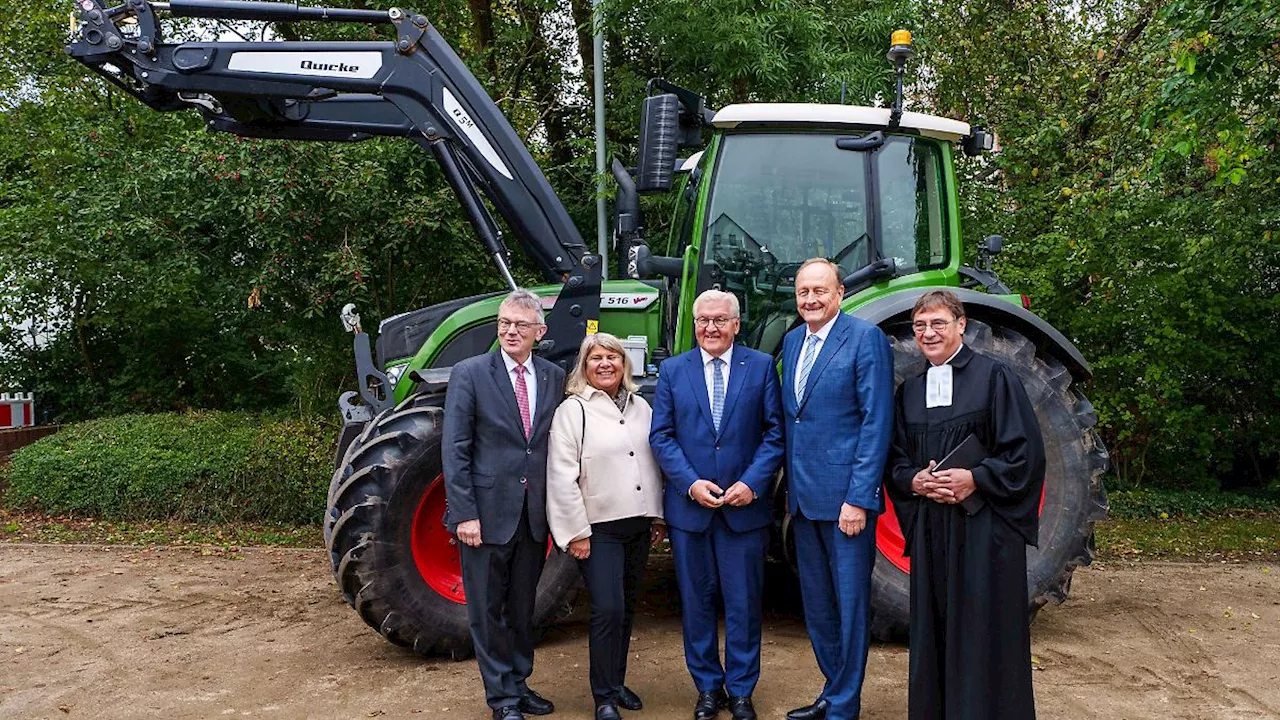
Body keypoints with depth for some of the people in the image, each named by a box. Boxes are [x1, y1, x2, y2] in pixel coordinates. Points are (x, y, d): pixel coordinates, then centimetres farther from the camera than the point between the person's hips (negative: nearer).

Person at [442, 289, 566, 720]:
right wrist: (465, 513, -13)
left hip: (534, 514, 4)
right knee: (488, 609, 7)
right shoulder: (470, 374, -6)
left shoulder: (554, 378, 5)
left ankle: (519, 683, 32)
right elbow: (454, 449, -9)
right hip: (487, 512, -3)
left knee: (522, 607, 17)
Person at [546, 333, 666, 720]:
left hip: (637, 524, 6)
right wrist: (576, 531, -13)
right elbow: (562, 476, -10)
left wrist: (659, 516, 14)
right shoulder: (572, 411, -7)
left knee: (626, 608, 12)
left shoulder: (641, 407, 10)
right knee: (607, 609, -9)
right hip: (599, 527, -5)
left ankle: (616, 683, 27)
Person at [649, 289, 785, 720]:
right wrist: (691, 483, -11)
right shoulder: (672, 370, 5)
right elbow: (661, 436, 1)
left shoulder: (761, 366, 2)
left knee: (743, 603, 6)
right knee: (697, 601, 10)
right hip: (689, 506, 1)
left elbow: (775, 432, -1)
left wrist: (752, 483, -12)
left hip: (745, 506, -1)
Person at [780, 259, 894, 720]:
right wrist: (790, 488, 13)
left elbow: (877, 422, -14)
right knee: (817, 605, 17)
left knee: (850, 604, 4)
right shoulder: (792, 341, 11)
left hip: (845, 495, -7)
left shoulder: (865, 338, -10)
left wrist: (858, 498, -18)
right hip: (804, 497, 7)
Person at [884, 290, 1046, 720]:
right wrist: (915, 481, -6)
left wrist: (975, 479, -17)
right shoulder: (910, 390, 12)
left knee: (982, 632, -1)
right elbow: (897, 460, 15)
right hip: (930, 527, 5)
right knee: (935, 630, 8)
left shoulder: (993, 376, -3)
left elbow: (1026, 453, -6)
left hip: (984, 527, -4)